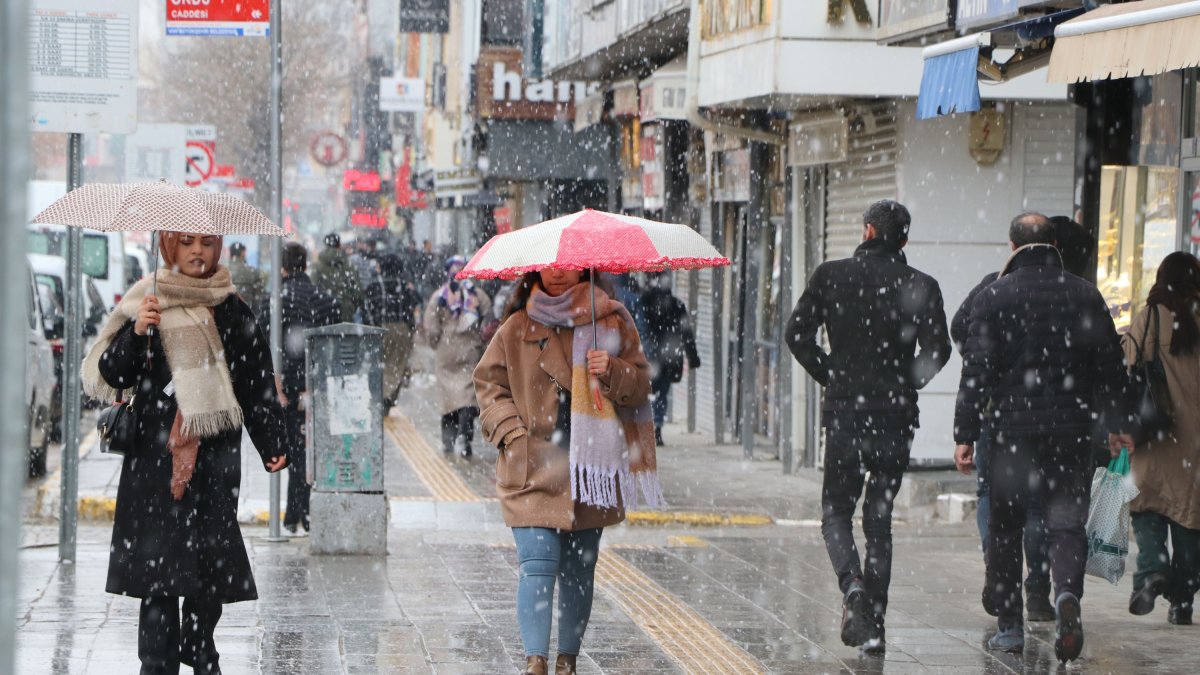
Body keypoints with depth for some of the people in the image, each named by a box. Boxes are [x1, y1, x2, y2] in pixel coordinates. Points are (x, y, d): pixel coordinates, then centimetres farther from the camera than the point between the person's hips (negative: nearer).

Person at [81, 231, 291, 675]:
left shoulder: (232, 310, 8)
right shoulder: (146, 302, 3)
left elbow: (257, 383, 10)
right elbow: (112, 376, 1)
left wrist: (273, 443, 4)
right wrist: (136, 333, -15)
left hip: (214, 455, 2)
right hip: (155, 453, -1)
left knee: (212, 553, 1)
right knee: (159, 553, -7)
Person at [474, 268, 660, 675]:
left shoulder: (611, 321, 6)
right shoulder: (517, 328, 5)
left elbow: (641, 385, 7)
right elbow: (489, 382, 10)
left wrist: (612, 371, -14)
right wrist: (512, 433, -4)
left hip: (591, 471, 1)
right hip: (533, 471, -1)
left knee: (579, 570, 8)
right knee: (537, 563, -14)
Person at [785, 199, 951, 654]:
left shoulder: (830, 276, -1)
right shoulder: (921, 286, -2)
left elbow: (798, 335, -4)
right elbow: (937, 350, -7)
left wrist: (829, 375, 9)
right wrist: (906, 383, 9)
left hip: (844, 412, -1)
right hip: (895, 416, 1)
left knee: (836, 510, 12)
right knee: (879, 518, 11)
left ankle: (853, 583, -18)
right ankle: (874, 625, 9)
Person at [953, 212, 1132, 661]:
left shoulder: (994, 297, -2)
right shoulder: (1086, 296, 6)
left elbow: (977, 371, -5)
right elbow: (1111, 367, 9)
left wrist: (965, 434, -3)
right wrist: (1116, 424, 20)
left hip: (1012, 428, -1)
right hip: (1071, 429, 2)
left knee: (1005, 528, 9)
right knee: (1067, 523, 4)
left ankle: (1009, 626, 12)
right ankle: (1067, 594, -24)